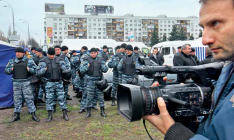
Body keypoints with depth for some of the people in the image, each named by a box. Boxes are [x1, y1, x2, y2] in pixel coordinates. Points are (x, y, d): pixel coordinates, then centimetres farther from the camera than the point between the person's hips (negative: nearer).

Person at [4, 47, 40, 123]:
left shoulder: (29, 61, 2)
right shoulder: (12, 61, 11)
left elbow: (36, 70, -1)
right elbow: (6, 70, 12)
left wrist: (29, 69, -19)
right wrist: (10, 69, -8)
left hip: (26, 82, -3)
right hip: (16, 83, 3)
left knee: (29, 98, -1)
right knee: (17, 99, 10)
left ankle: (33, 114, 6)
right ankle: (16, 115, 21)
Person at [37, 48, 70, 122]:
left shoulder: (59, 60, 2)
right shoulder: (43, 61, -1)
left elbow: (65, 69, 4)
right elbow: (38, 72, -6)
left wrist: (67, 70, -18)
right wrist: (44, 69, -25)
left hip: (59, 82, 1)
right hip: (49, 83, -1)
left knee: (61, 97, 4)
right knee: (49, 99, 5)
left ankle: (65, 114, 17)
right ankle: (50, 115, 17)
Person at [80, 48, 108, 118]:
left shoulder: (100, 60, 5)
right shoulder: (86, 60, 1)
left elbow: (105, 70, 1)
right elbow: (81, 70, -4)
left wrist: (103, 65, -18)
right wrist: (87, 66, -21)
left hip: (99, 80, 1)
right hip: (90, 80, -1)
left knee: (101, 96, 6)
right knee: (89, 97, 3)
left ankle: (102, 111, 18)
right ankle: (88, 111, 16)